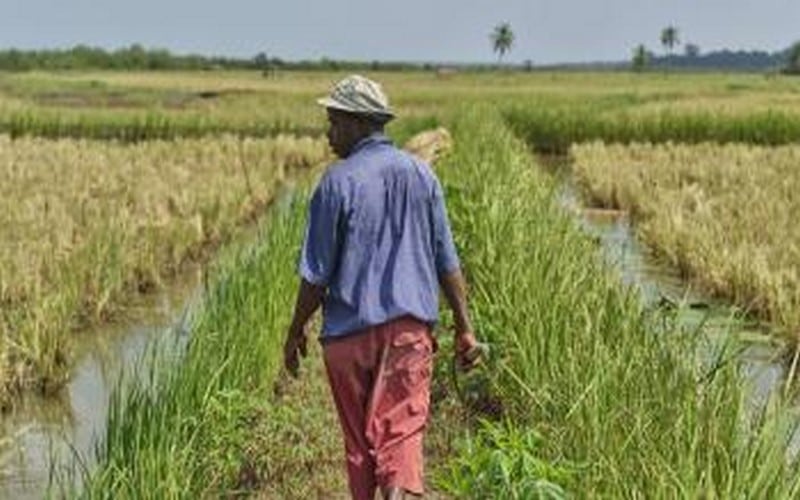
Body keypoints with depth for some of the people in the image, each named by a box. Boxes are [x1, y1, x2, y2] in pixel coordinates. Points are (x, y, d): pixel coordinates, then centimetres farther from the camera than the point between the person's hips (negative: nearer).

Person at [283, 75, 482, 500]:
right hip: (410, 325, 3)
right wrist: (464, 327, 10)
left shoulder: (337, 182, -9)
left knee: (359, 435, 12)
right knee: (402, 425, 1)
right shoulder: (420, 174, 4)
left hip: (350, 328, -2)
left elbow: (317, 273, -7)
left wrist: (296, 331, 5)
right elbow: (447, 261, 5)